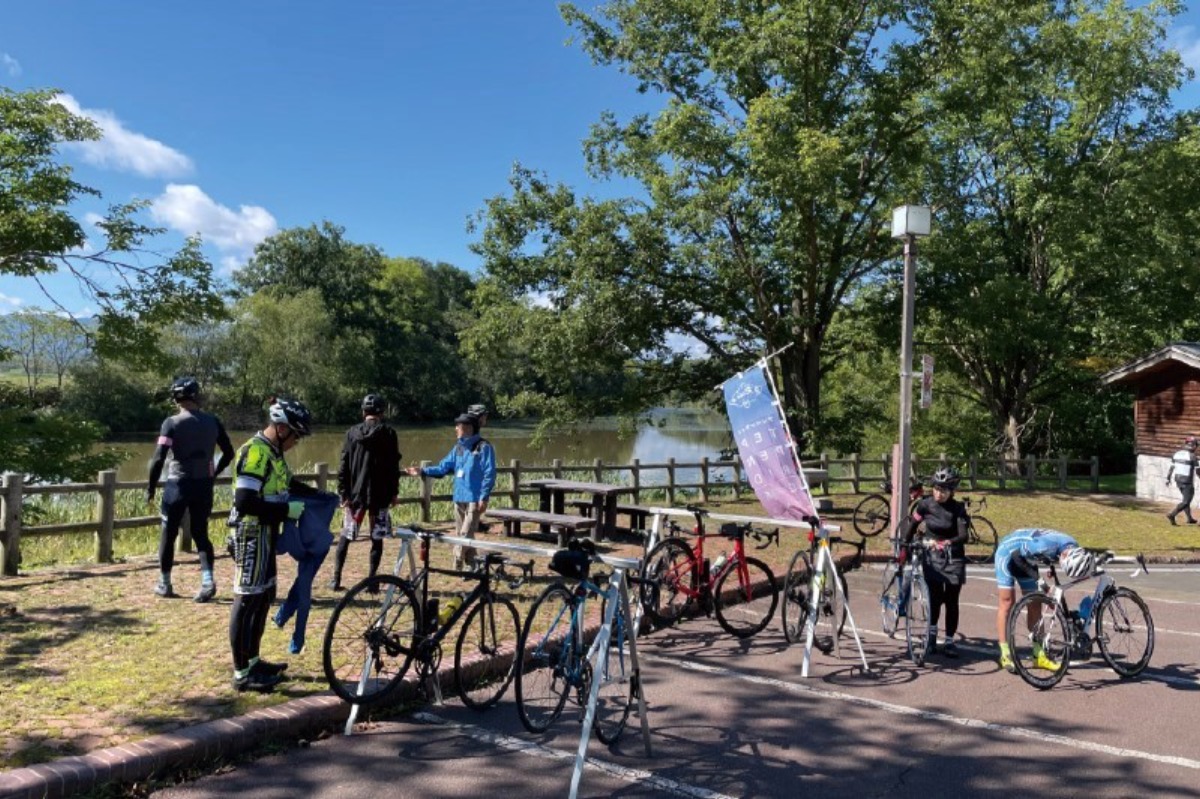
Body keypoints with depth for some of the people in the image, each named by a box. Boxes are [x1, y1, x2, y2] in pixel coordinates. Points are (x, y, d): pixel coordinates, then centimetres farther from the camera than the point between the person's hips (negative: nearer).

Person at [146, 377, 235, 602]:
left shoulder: (172, 423, -10)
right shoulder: (212, 422, 1)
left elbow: (158, 459, -16)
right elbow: (229, 453, 7)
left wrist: (151, 487, -5)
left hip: (178, 484, -3)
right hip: (203, 486, 3)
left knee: (168, 535, 13)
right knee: (200, 534, 12)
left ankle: (164, 584, 23)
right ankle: (208, 580, -6)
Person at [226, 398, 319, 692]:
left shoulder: (272, 452, 10)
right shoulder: (255, 453, -21)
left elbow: (288, 484, 27)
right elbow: (245, 503, -27)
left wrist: (319, 494, 15)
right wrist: (286, 510, -22)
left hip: (265, 536, 10)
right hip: (251, 537, -10)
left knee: (264, 597, 17)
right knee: (247, 601, -3)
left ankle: (252, 660, 29)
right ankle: (241, 673, 5)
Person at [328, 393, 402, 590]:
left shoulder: (352, 433, 3)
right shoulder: (388, 433, -3)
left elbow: (344, 466, 1)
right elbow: (394, 466, -3)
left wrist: (343, 493, 4)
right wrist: (394, 492, 5)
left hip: (355, 493, 2)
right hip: (380, 494, -2)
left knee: (345, 537, 12)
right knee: (377, 538, 5)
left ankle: (336, 579, 11)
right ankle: (371, 580, 2)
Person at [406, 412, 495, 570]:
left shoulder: (483, 447, -6)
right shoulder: (458, 447, 15)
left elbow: (489, 474, -11)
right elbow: (444, 467, 13)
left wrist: (484, 498, -16)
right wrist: (423, 471, 1)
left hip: (474, 499, -7)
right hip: (459, 498, 7)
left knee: (466, 534, -12)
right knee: (464, 535, 11)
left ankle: (457, 567, -9)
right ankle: (471, 567, 20)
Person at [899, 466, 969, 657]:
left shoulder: (958, 509, -10)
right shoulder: (925, 504, -7)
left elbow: (963, 536, -20)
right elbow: (912, 526, 4)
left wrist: (947, 542, -38)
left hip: (953, 558, 0)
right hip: (933, 557, 0)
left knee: (951, 601, 1)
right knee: (935, 597, -10)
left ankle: (949, 641, 13)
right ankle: (932, 632, 11)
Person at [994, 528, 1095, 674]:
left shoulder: (1075, 549, -19)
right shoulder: (1048, 545, -41)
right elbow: (1016, 555, -30)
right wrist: (1037, 577, -31)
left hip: (1026, 558, 7)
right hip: (1008, 552, -7)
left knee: (1035, 605, 4)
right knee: (1008, 602, -8)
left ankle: (1039, 655, 10)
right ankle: (1005, 655, -4)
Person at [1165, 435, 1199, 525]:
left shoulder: (1177, 454, 2)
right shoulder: (1192, 456, -18)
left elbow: (1171, 468, 6)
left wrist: (1168, 479, 15)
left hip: (1178, 480, 7)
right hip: (1188, 482, -7)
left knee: (1185, 498, 22)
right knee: (1186, 502, -1)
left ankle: (1189, 518, 30)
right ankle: (1172, 515, -15)